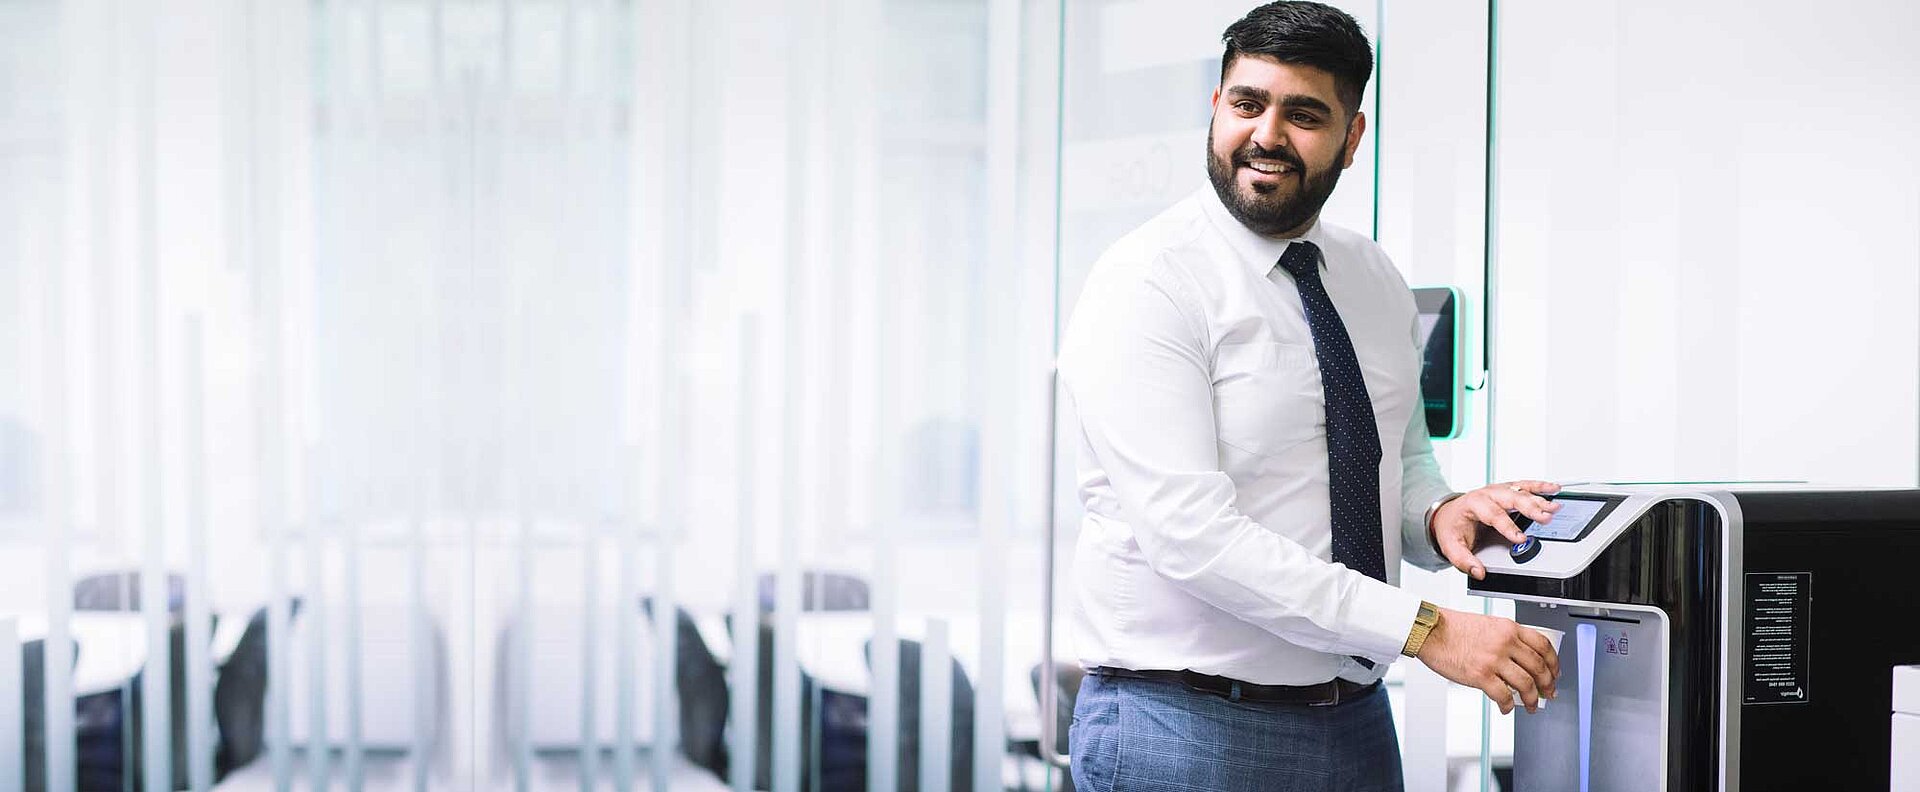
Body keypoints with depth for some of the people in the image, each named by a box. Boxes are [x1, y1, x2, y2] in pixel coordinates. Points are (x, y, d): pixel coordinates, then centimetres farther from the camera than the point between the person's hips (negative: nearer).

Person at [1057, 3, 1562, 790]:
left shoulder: (1376, 282, 8)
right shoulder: (1147, 284, -14)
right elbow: (1191, 534, -23)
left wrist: (1438, 515, -6)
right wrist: (1426, 629, -26)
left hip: (1356, 722, 6)